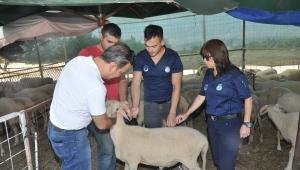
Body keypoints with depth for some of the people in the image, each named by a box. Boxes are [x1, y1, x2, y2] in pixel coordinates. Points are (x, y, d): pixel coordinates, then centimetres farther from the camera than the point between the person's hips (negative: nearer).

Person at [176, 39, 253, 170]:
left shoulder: (234, 75, -17)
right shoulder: (208, 74, 2)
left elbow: (248, 99, -11)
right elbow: (201, 96, 10)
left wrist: (246, 124, -13)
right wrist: (186, 114, 9)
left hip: (230, 123, -6)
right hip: (212, 122, 6)